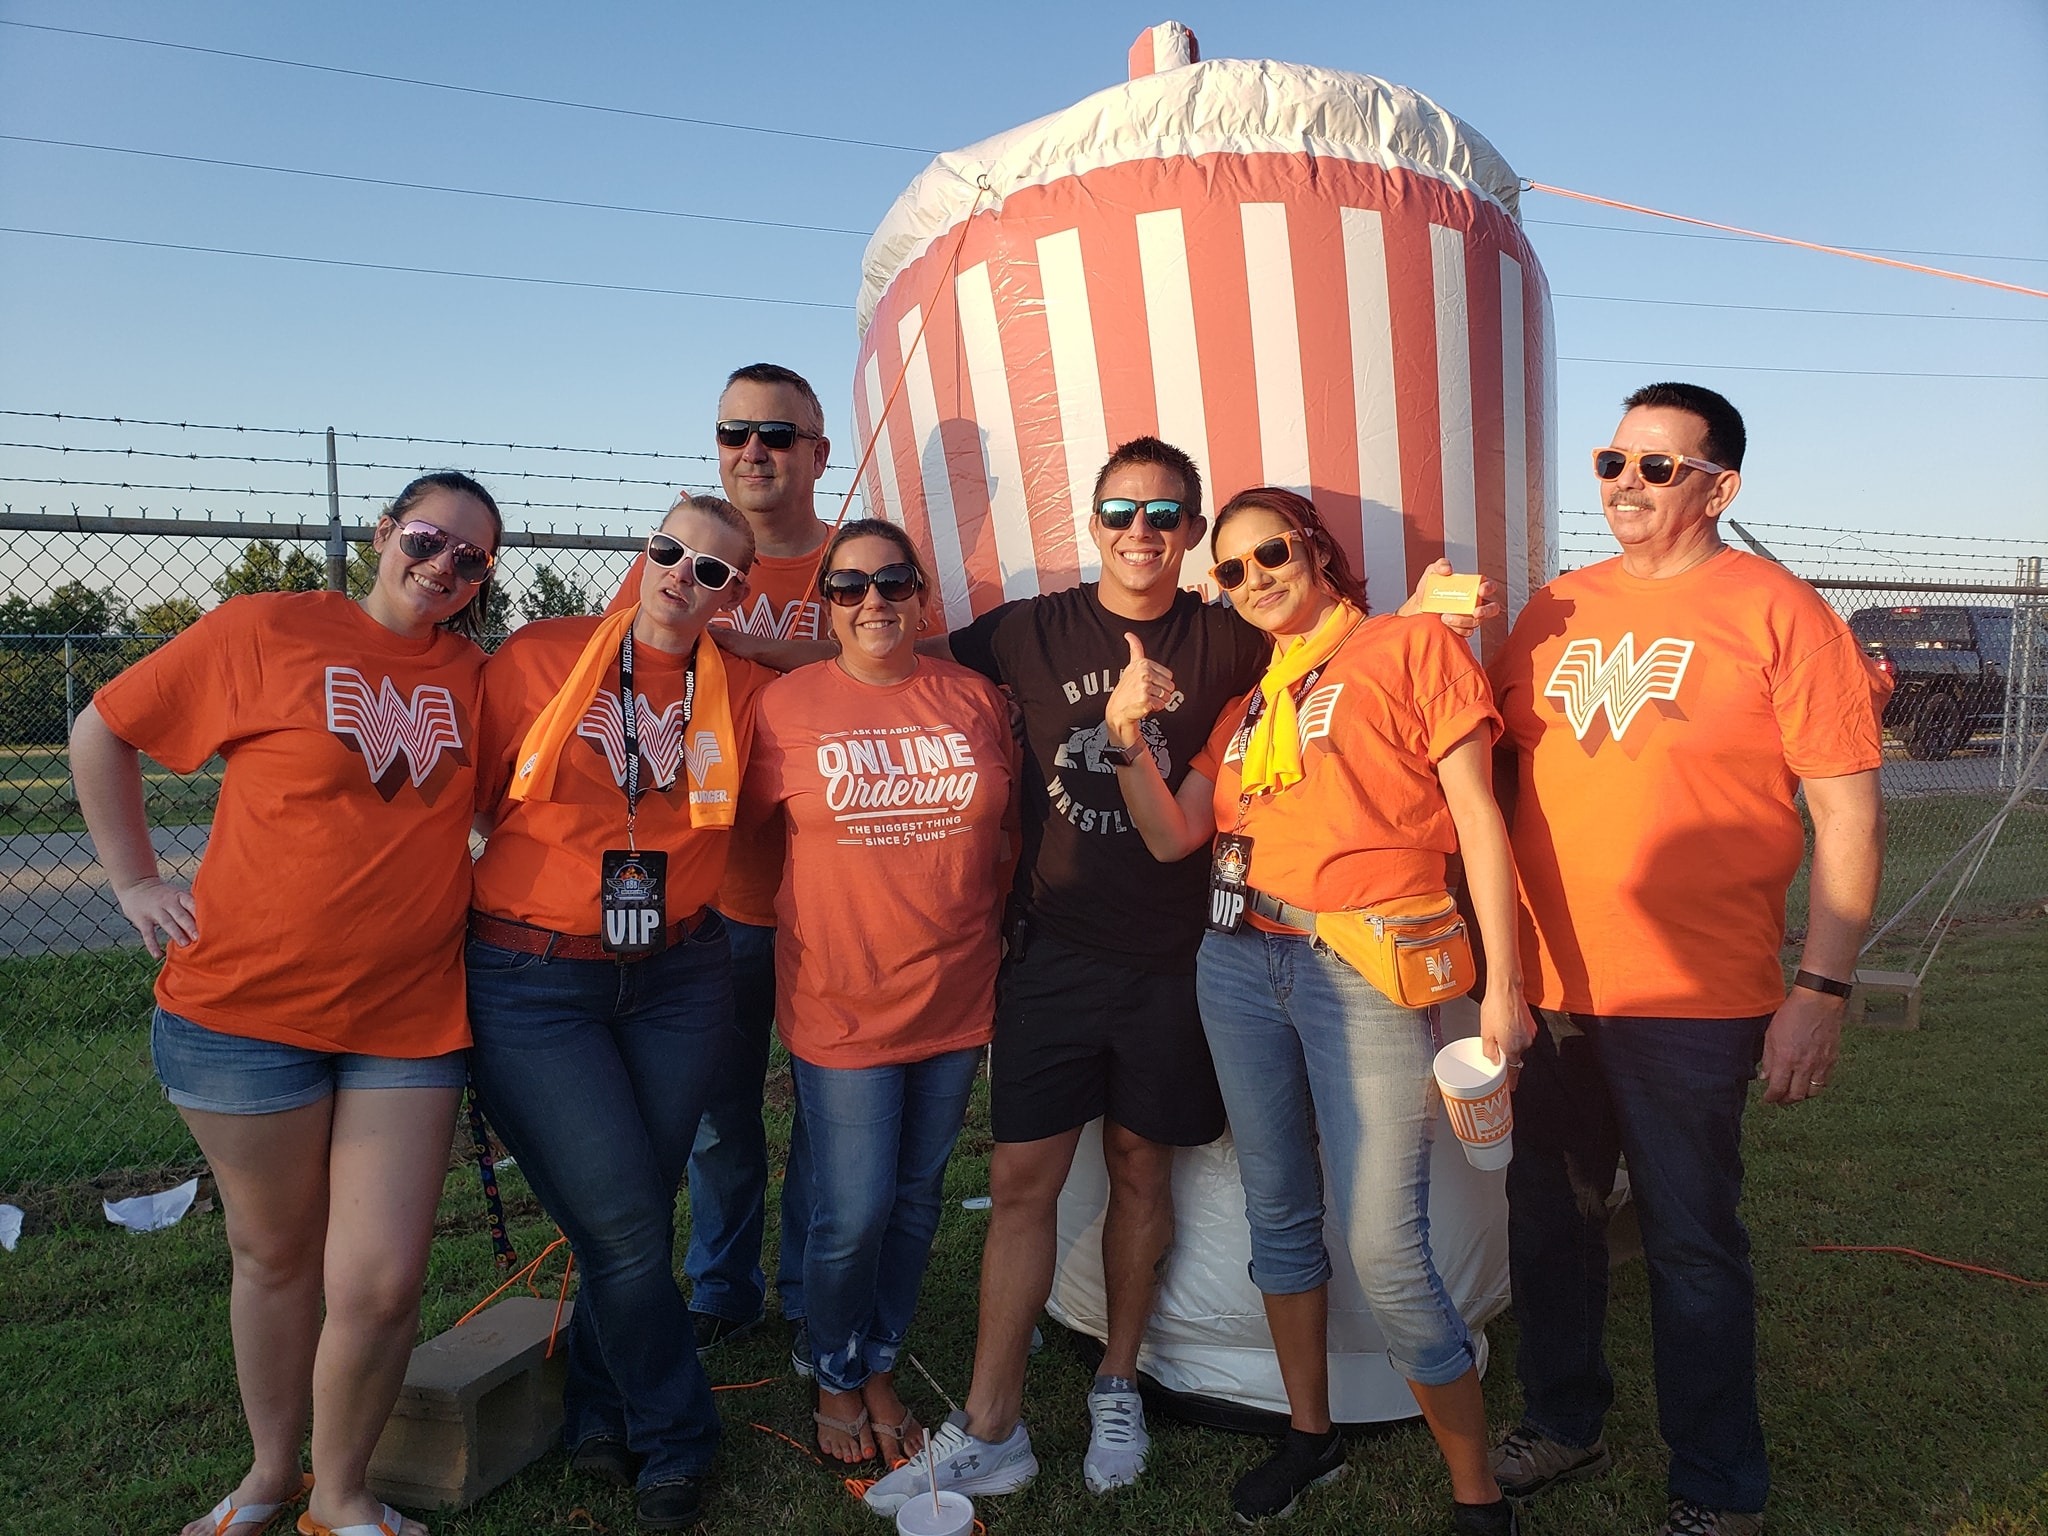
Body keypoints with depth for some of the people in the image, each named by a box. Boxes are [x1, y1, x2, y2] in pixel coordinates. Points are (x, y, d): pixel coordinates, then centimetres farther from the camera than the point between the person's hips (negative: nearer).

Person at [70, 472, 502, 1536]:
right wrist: (136, 883, 2)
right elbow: (100, 735, 5)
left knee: (380, 1284, -1)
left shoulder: (471, 676, 6)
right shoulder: (267, 630, -4)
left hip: (407, 1019, 2)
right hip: (248, 1006, -2)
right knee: (273, 1257, 15)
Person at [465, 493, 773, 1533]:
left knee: (633, 1216, 10)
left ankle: (600, 1417, 37)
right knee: (626, 1224, -4)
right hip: (534, 984, -2)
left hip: (679, 979, 3)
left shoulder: (742, 689, 1)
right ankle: (672, 1440, 22)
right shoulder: (538, 657, -5)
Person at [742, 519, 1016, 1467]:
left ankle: (881, 1368, 38)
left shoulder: (975, 699, 1)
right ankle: (836, 1378, 31)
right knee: (852, 1215, 1)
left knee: (916, 1201, 16)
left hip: (956, 998, 3)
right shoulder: (786, 705, -6)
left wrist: (992, 920, 9)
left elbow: (1014, 826, 13)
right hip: (840, 1004, -3)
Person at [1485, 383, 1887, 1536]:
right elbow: (1504, 774, 15)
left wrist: (1822, 990, -12)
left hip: (1693, 1005, -5)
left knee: (1692, 1246, 7)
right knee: (1549, 1221, 17)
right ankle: (1565, 1425, 39)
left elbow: (1850, 810, -8)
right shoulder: (1556, 612, 9)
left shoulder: (1777, 611, -6)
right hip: (1548, 991, 5)